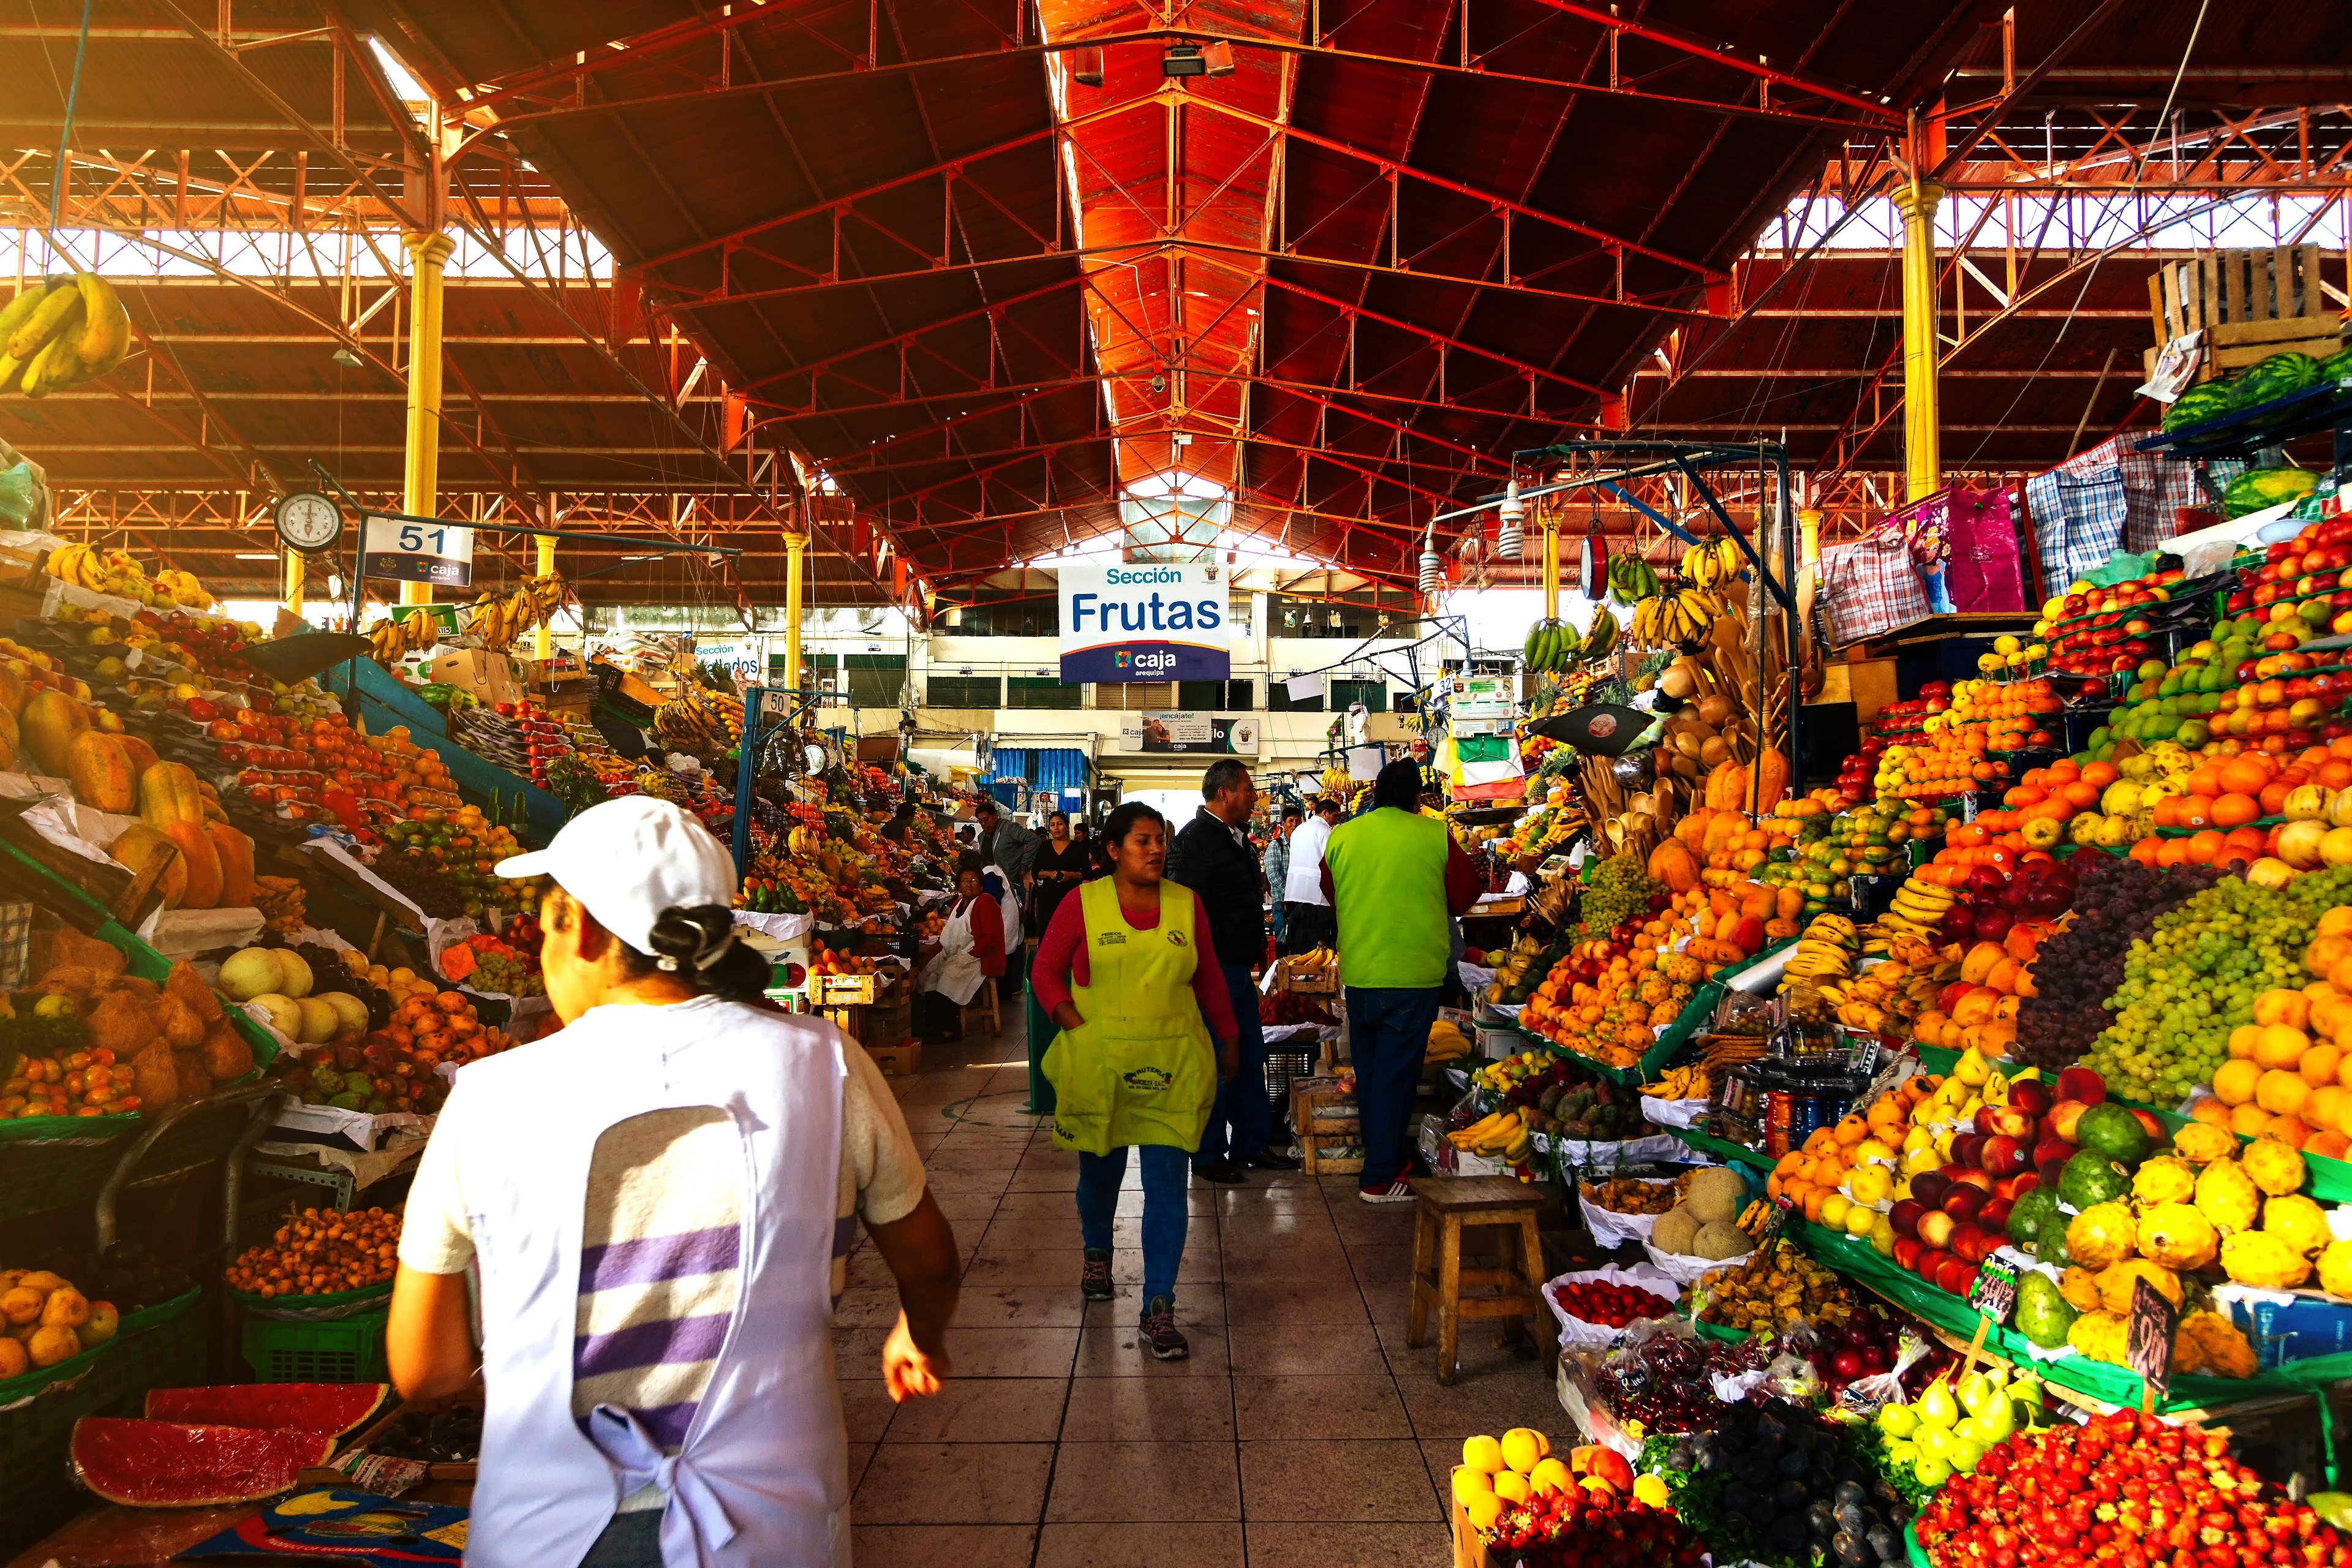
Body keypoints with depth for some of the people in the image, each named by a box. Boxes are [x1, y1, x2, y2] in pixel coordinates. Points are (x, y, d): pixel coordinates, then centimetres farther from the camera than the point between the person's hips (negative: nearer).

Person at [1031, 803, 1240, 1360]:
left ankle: (1158, 1310, 3)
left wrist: (1229, 1039, 20)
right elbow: (1045, 970, 3)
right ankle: (1096, 1252, 47)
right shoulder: (1083, 903, -2)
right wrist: (1074, 1024, -10)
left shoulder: (1187, 904, 4)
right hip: (1097, 1063, -1)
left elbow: (1209, 978, 14)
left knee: (1168, 1184, -4)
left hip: (1172, 1066, 1)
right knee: (1100, 1170, 16)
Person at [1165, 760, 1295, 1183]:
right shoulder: (1195, 839, -16)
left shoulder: (1236, 838, 15)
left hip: (1237, 969, 10)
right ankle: (1208, 1156, 11)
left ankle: (1251, 1144, 27)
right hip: (1212, 969, -10)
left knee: (1250, 1058, 15)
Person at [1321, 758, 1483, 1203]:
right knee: (1396, 1074, 2)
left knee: (1370, 1070, 17)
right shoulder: (1434, 835, -8)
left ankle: (1387, 1159, 30)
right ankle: (1381, 1178, 5)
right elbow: (1466, 892, 3)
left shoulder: (1341, 837, 1)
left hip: (1358, 971, 4)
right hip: (1413, 971, -4)